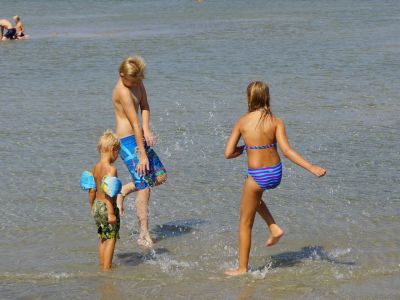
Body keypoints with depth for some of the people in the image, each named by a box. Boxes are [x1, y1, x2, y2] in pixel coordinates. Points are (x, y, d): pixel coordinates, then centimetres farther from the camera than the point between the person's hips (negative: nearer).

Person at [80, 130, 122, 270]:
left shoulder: (95, 168, 6)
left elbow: (92, 191, 12)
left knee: (103, 238, 19)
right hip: (107, 206, -8)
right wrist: (111, 212, -22)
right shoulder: (111, 169, -18)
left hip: (96, 206, 8)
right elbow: (108, 194, -23)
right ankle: (107, 268, 2)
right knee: (111, 238, 1)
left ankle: (102, 264, 26)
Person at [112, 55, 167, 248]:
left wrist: (146, 129, -11)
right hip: (127, 140, -9)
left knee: (160, 176, 10)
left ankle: (122, 192, 23)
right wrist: (142, 155, -23)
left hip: (138, 137, 9)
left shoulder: (137, 82, 4)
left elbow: (145, 107, 9)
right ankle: (144, 235, -3)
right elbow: (135, 123, -23)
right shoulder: (123, 91, -23)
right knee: (144, 187, -9)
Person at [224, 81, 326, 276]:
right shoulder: (276, 122, -7)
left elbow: (228, 153, -6)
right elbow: (286, 151, -17)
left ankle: (242, 269, 16)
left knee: (245, 223, 13)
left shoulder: (242, 122, -7)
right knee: (255, 197, 38)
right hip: (275, 173, 3)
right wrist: (312, 168, -17)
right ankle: (274, 228, 21)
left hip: (257, 176, -3)